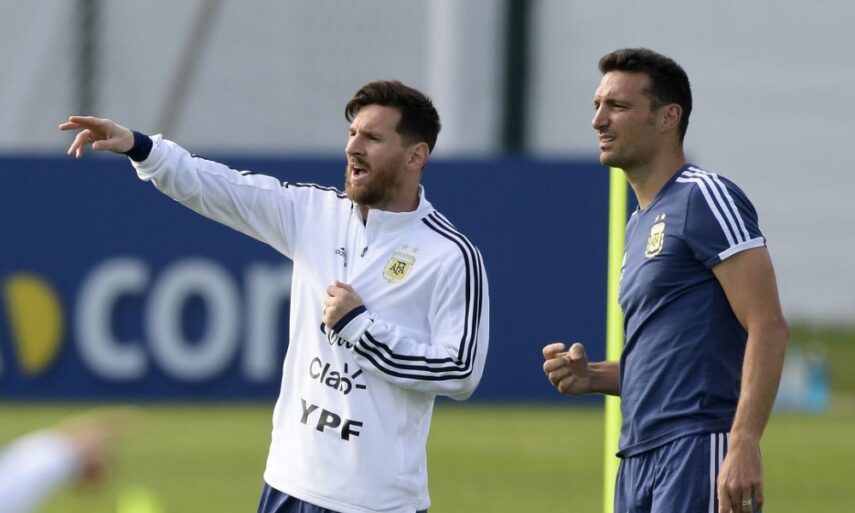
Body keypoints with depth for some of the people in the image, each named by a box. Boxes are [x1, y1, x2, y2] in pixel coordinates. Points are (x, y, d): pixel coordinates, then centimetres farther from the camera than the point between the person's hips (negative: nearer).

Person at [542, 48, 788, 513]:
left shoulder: (705, 198, -7)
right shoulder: (640, 222, 21)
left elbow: (768, 327, -15)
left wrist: (744, 445, -24)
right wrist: (592, 376, 11)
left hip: (698, 455, -10)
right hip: (638, 459, 10)